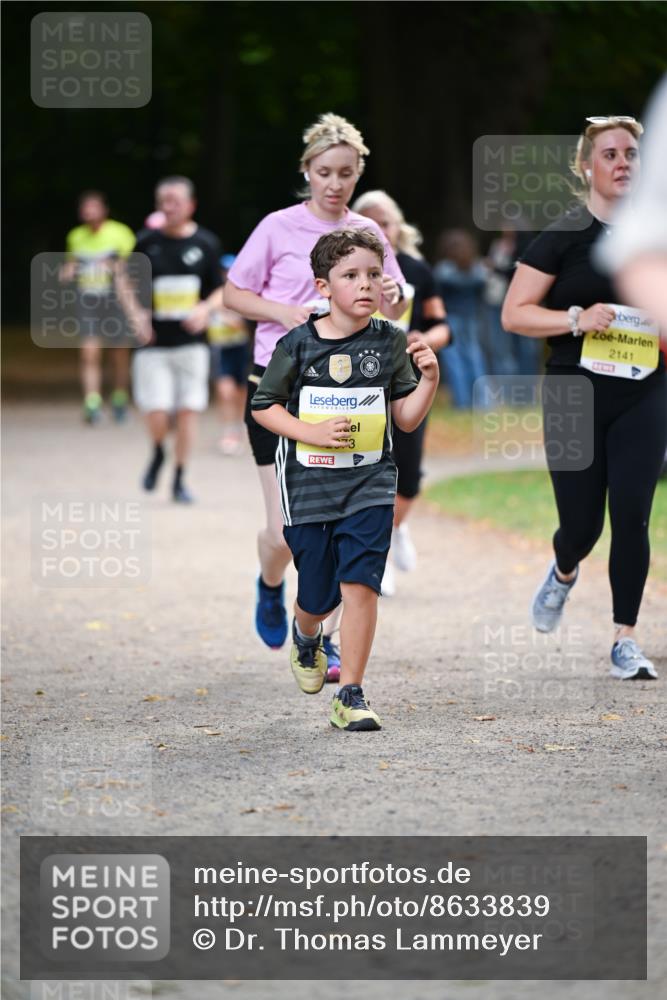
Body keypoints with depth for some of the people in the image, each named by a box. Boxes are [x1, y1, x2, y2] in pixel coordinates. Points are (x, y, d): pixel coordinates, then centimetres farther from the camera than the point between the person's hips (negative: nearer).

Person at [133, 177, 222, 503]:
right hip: (154, 344, -1)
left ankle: (179, 479, 16)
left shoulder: (206, 243, 2)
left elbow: (220, 290, 9)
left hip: (191, 343, 1)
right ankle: (158, 454, 24)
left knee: (188, 411, 1)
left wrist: (205, 309, -12)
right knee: (156, 413, -9)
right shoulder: (147, 242, -1)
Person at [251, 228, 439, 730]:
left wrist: (429, 379, -12)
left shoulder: (390, 342, 1)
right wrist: (311, 433, -12)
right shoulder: (297, 345, -6)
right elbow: (264, 407, 3)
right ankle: (306, 638, 46)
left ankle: (351, 697, -6)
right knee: (319, 597, 8)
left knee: (360, 584, -13)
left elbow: (406, 419, 6)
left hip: (369, 484, 1)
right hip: (309, 485, 0)